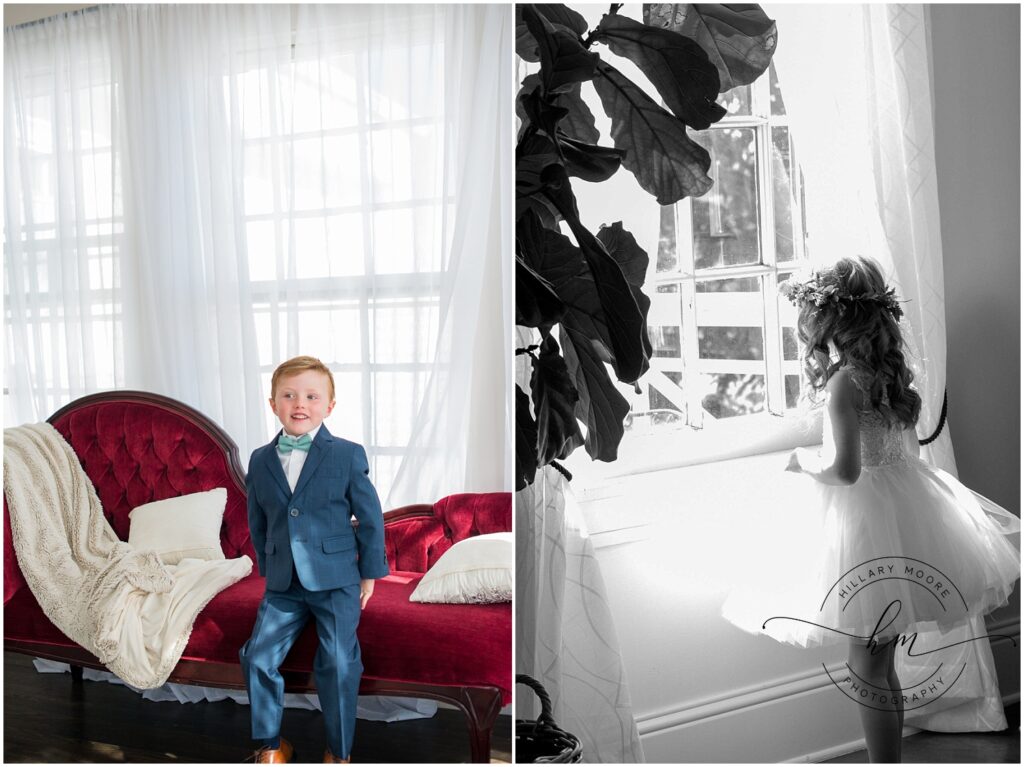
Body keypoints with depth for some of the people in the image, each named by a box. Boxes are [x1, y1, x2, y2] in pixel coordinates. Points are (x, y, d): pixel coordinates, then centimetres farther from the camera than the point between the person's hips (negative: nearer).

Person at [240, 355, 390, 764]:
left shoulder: (347, 455, -8)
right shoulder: (260, 461, 3)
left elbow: (370, 516, -3)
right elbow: (258, 523, 14)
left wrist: (370, 573, -1)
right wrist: (268, 569, 14)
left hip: (337, 580, -4)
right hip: (283, 584, 4)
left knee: (338, 665, -3)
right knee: (258, 658, 2)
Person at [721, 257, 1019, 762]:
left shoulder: (844, 380, -18)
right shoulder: (887, 371, 7)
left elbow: (844, 468, -25)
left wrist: (802, 459, -7)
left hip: (871, 525, -9)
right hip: (906, 508, 9)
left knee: (867, 669, 2)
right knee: (881, 666, 19)